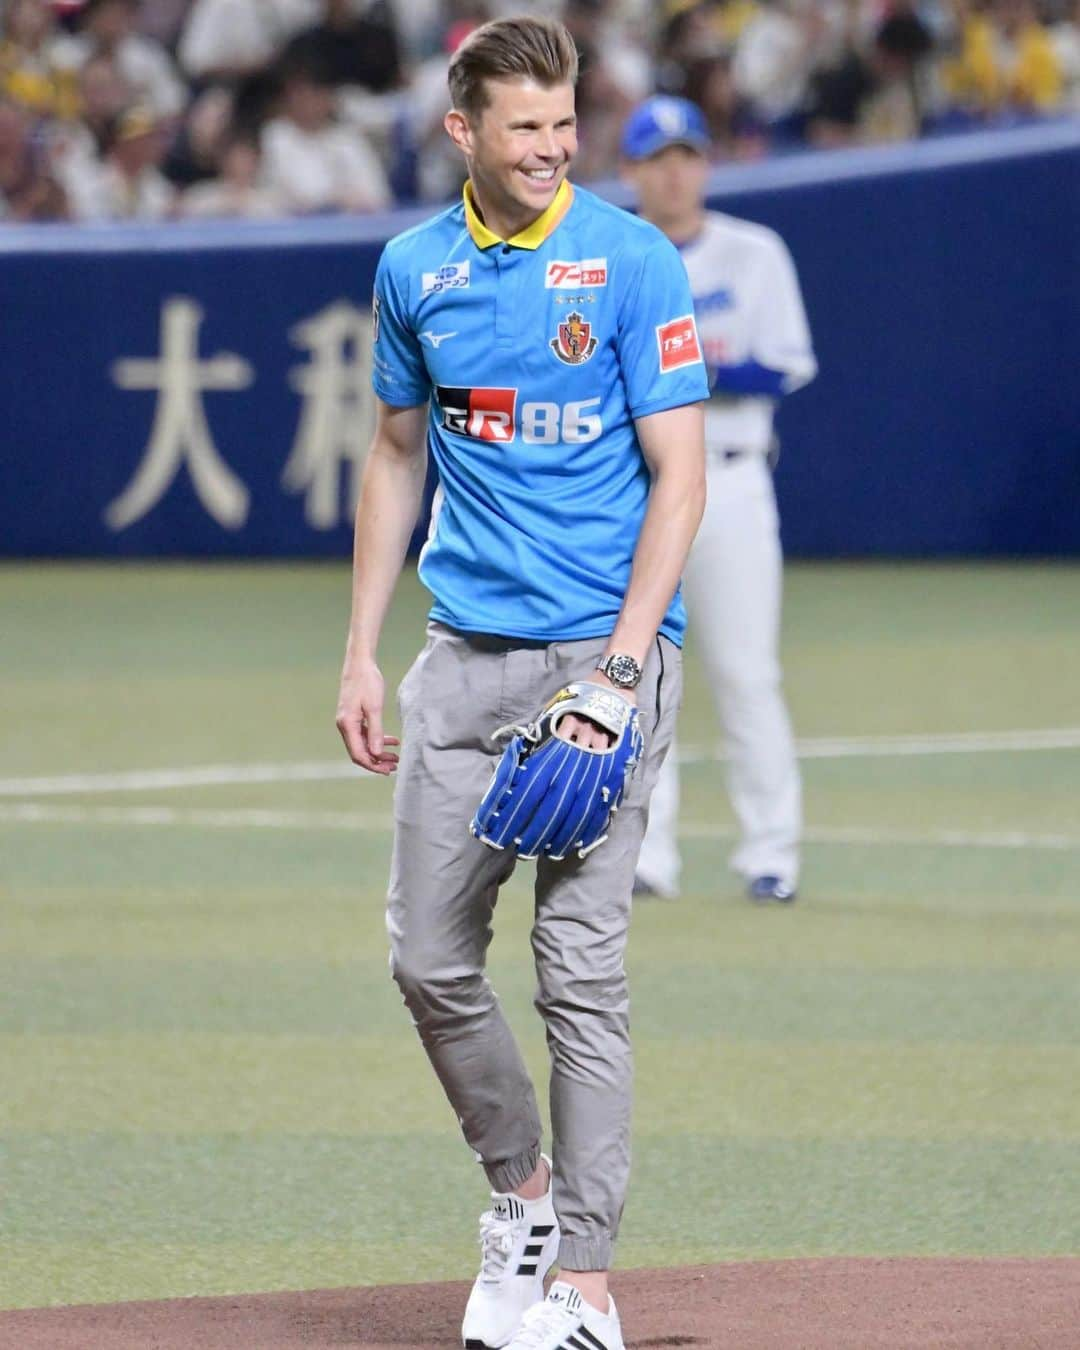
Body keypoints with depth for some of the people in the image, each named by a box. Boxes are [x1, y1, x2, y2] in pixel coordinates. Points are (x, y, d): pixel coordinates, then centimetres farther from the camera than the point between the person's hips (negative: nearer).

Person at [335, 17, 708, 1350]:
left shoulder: (631, 261, -7)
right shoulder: (414, 268, 8)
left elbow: (678, 476, -8)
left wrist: (623, 667, -17)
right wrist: (362, 651, 13)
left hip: (601, 645, -5)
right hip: (463, 652, 5)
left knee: (580, 969, -7)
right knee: (429, 958, 3)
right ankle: (521, 1189, 27)